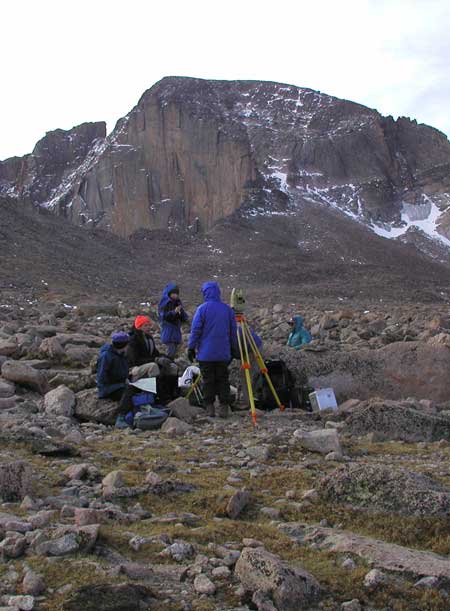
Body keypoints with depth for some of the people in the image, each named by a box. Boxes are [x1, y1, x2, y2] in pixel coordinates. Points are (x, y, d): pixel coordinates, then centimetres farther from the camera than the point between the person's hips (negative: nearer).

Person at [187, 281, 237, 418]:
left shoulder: (202, 309, -7)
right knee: (223, 380, 7)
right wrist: (233, 348, 19)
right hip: (223, 354, 3)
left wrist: (191, 348, 1)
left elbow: (195, 330, -7)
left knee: (208, 381, 3)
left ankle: (209, 407, 4)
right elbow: (233, 331, 10)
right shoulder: (228, 309, 6)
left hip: (206, 353, -3)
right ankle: (224, 408, 4)